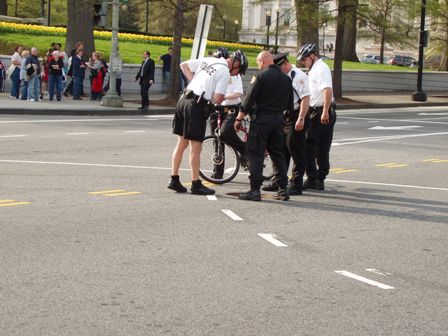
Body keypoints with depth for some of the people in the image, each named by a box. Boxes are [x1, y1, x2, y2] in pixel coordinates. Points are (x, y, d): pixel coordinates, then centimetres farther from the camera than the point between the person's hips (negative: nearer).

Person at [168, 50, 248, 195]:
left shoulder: (207, 60, 15)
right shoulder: (225, 72, -8)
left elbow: (184, 65, 20)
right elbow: (218, 99, -14)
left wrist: (193, 80, 14)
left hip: (184, 99, 8)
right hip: (197, 105, -8)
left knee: (181, 143, 14)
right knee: (196, 147, -1)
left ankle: (174, 180, 17)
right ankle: (196, 184, 4)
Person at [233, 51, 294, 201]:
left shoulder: (261, 76, -9)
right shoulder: (286, 78, 11)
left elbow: (249, 99, -10)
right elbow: (290, 104, 14)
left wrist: (239, 119, -5)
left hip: (261, 118, -6)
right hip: (278, 119, 6)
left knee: (256, 154, -3)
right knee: (278, 154, 13)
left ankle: (255, 190, -7)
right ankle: (283, 189, 13)